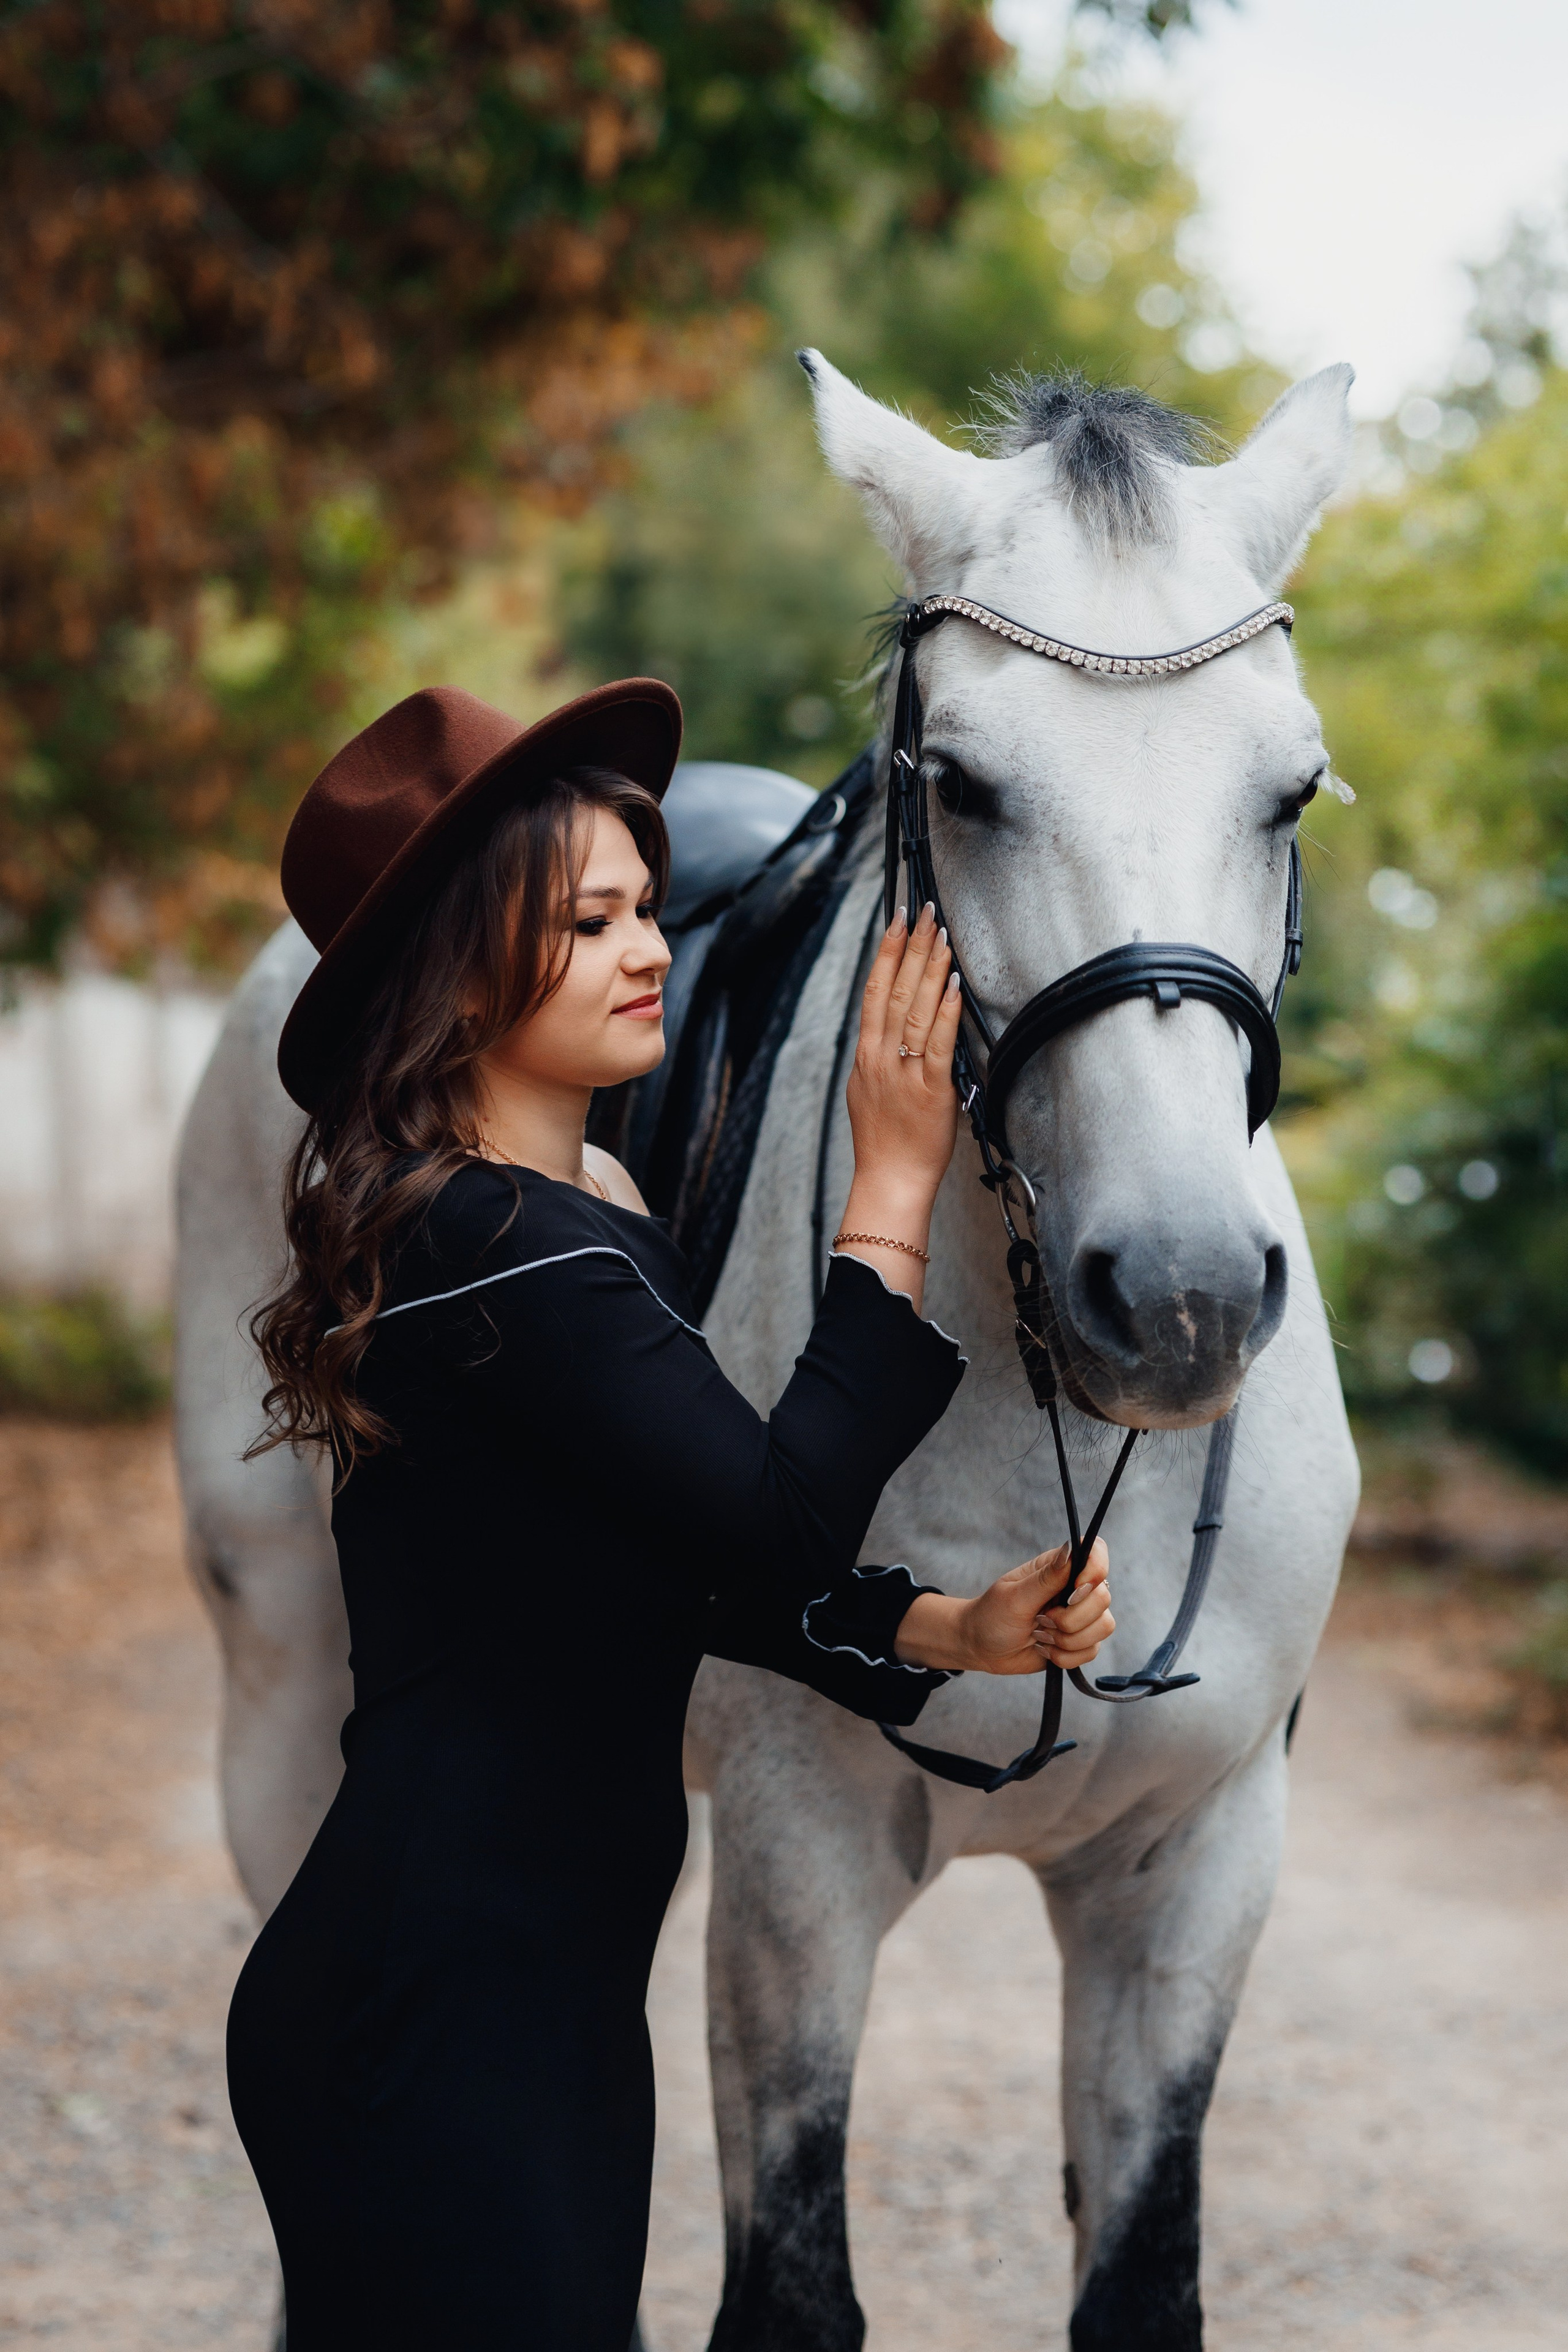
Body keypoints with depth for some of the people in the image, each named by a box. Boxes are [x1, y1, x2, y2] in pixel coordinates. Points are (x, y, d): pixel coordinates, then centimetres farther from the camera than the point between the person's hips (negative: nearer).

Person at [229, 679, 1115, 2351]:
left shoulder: (588, 1213, 13)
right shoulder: (502, 1250, -19)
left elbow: (694, 1560, 15)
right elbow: (779, 1515, -21)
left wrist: (948, 1629, 1)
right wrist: (892, 1195, -14)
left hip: (542, 1985, 10)